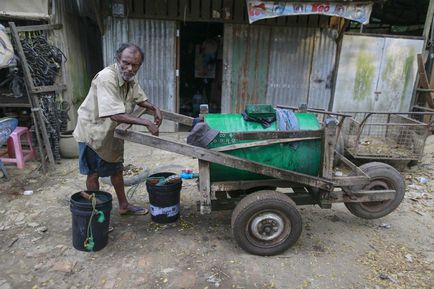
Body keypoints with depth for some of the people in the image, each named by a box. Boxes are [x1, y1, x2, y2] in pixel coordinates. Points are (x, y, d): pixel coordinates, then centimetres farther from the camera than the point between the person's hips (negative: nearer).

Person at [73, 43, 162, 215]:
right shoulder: (106, 78, -32)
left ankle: (123, 205, 34)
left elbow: (140, 99, 10)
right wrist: (147, 123, -39)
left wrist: (154, 109, -10)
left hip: (112, 131, 8)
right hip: (93, 131, -8)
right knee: (94, 173, 6)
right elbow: (116, 115, -40)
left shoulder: (129, 78, -6)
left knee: (116, 168, 18)